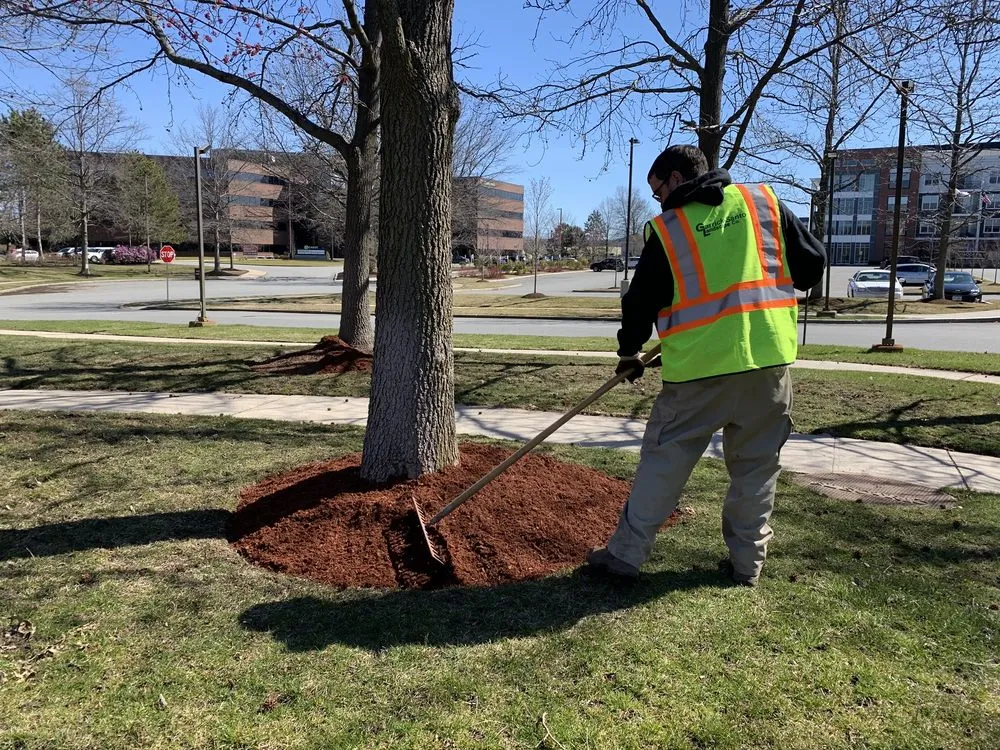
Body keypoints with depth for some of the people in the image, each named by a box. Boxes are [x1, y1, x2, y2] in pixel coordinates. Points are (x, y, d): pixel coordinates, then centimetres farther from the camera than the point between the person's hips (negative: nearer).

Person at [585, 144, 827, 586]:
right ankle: (746, 562, 21)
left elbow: (640, 301, 8)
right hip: (768, 356, 2)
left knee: (664, 462, 8)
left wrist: (629, 352, 24)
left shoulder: (666, 229, 2)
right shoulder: (765, 202, 8)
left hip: (699, 365, -2)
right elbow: (813, 262, 9)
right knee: (756, 466, 14)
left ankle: (625, 554, 15)